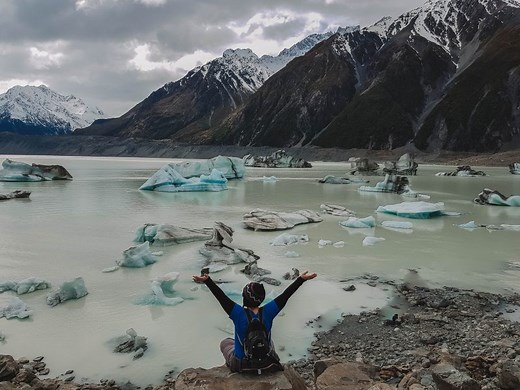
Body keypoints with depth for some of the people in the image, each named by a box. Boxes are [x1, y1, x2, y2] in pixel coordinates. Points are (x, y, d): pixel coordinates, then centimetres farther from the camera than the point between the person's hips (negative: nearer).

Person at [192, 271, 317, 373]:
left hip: (241, 364, -1)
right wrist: (301, 279, -9)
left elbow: (221, 297, -29)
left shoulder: (239, 314, -28)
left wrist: (207, 280, -31)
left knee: (225, 342, 29)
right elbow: (285, 295, -15)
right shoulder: (267, 312, -22)